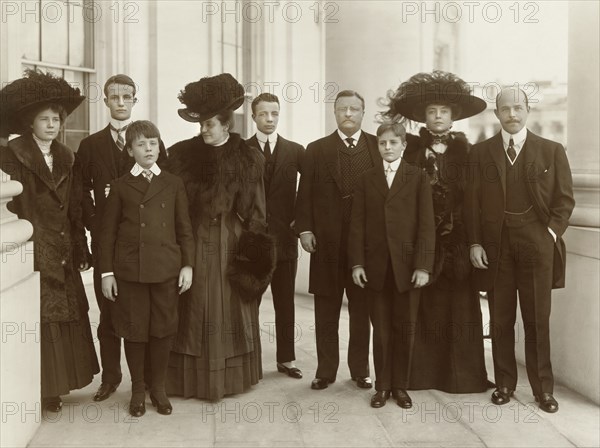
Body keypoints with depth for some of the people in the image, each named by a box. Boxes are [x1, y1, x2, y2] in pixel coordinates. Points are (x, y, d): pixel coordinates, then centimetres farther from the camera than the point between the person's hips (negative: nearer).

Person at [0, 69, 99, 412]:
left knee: (65, 317, 8)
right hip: (32, 253, -5)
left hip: (63, 256, 6)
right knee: (40, 321, -3)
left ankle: (57, 385, 19)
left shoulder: (66, 158, 13)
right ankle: (42, 389, 8)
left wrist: (81, 250, 8)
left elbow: (76, 209, 12)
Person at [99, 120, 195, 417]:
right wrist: (106, 272, 0)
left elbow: (184, 228, 8)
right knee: (134, 330, 5)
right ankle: (137, 390, 21)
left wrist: (188, 264, 0)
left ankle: (159, 389, 22)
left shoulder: (173, 184, 8)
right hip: (129, 268, -1)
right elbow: (108, 232, 5)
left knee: (163, 330, 5)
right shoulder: (120, 186, 5)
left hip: (166, 268, 1)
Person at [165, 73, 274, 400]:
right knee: (194, 309, 5)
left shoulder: (248, 159, 1)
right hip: (193, 242, 0)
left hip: (232, 245, 0)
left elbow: (256, 211, 2)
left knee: (231, 309, 8)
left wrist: (253, 246, -4)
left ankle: (231, 375, 22)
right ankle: (193, 378, 16)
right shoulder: (182, 155, 1)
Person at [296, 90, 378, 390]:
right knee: (326, 311, 7)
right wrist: (305, 229, -7)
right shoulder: (316, 150, 6)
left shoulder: (378, 147, 5)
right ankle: (326, 370, 17)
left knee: (362, 309, 8)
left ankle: (360, 370, 20)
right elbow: (305, 194, 3)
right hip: (327, 242, 0)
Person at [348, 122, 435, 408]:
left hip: (407, 264, -1)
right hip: (375, 264, 1)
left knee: (404, 327, 6)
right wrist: (357, 262, -4)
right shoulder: (366, 180, 9)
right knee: (381, 328, 5)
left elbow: (426, 224, -2)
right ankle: (382, 386, 16)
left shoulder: (418, 178, 4)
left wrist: (423, 265, -10)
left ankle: (400, 386, 17)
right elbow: (357, 224, 5)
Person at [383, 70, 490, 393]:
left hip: (456, 241, 1)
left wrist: (474, 239, -9)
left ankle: (461, 374, 10)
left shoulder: (464, 150, 8)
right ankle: (421, 373, 8)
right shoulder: (411, 148, 7)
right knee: (423, 308, 0)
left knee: (459, 306, 2)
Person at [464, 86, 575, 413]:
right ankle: (504, 383, 17)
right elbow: (472, 201, 5)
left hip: (537, 243, -1)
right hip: (495, 244, 1)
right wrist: (475, 242, -2)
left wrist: (552, 233, -6)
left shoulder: (552, 151, 6)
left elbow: (565, 199, 6)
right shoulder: (481, 152, 7)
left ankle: (543, 388, 13)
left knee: (538, 319, 3)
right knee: (500, 319, 6)